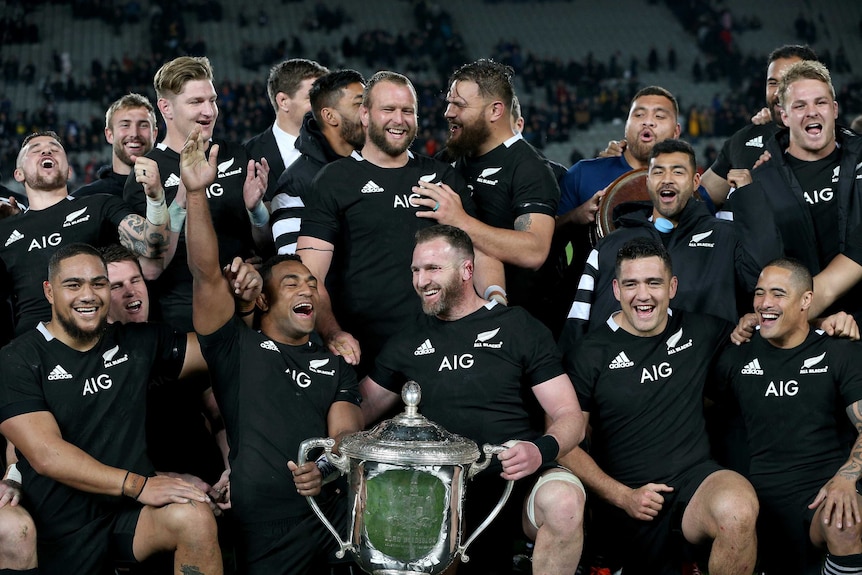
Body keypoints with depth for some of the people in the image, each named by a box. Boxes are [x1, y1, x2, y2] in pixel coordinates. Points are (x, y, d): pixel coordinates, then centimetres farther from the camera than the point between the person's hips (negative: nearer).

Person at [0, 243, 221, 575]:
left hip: (131, 514, 2)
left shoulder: (137, 343, 9)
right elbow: (47, 455, -15)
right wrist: (137, 484, -21)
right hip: (62, 532, -2)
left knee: (194, 517, -26)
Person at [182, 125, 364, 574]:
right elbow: (206, 275, -1)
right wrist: (196, 193, -13)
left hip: (334, 508, 2)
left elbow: (346, 432, 7)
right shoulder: (237, 347, 12)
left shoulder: (335, 367, 22)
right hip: (265, 529, -2)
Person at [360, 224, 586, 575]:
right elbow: (362, 408, 18)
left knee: (563, 501, -36)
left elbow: (570, 417, 3)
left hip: (515, 476, -2)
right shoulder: (407, 345, 18)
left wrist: (543, 449, -19)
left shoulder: (520, 328, 8)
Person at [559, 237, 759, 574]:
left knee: (738, 509, -31)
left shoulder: (699, 332, 10)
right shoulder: (588, 354, 1)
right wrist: (624, 497, -9)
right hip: (625, 507, -1)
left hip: (693, 480, 1)